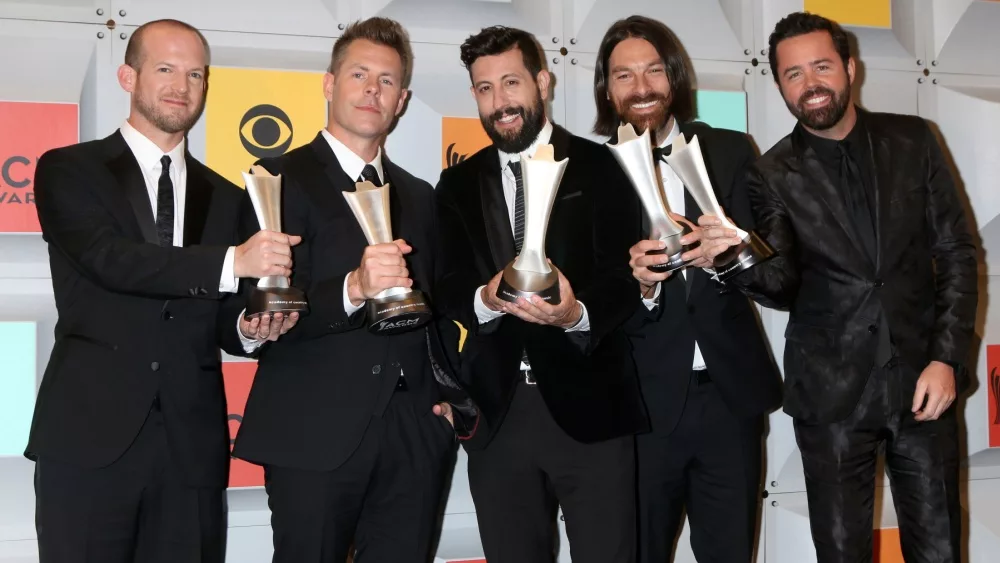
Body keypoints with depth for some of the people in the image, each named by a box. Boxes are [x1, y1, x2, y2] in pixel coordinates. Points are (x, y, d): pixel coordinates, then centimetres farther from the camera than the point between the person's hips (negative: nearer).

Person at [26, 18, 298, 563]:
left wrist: (252, 324, -9)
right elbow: (108, 258, -15)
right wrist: (232, 262, -24)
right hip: (88, 435, -3)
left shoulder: (226, 197, 14)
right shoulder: (68, 170, 3)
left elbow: (222, 315, 14)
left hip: (192, 442, 3)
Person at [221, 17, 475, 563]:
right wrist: (352, 289, -27)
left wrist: (450, 394, 6)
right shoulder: (282, 178, -2)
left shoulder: (419, 195, 17)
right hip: (314, 437, -5)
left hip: (415, 436, 5)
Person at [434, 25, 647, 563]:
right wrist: (485, 298, -20)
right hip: (497, 412, 3)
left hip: (588, 406, -3)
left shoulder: (601, 169, 1)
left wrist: (578, 314, -28)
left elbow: (623, 276, -7)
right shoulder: (457, 185, 11)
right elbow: (448, 287, 3)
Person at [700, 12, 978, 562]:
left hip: (923, 379, 2)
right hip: (832, 391, -1)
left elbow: (957, 251, 4)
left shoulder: (912, 140, 3)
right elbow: (783, 285, -10)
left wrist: (948, 358, -5)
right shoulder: (773, 175, -2)